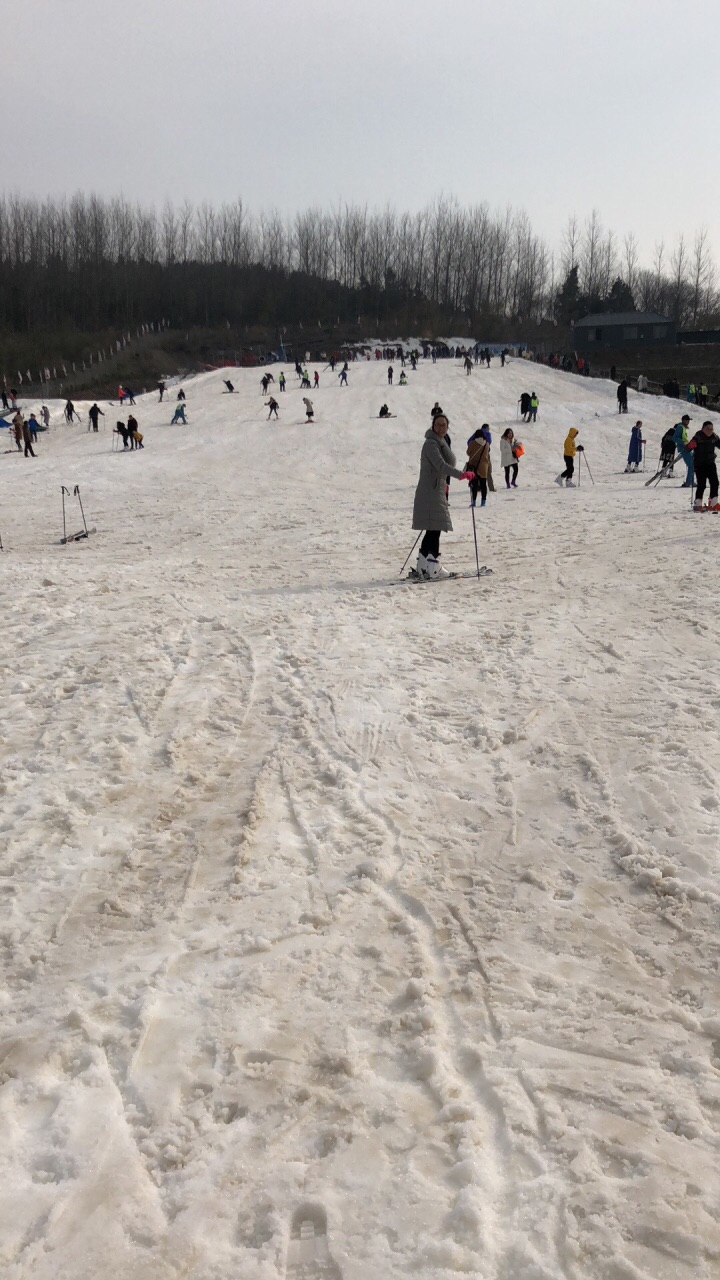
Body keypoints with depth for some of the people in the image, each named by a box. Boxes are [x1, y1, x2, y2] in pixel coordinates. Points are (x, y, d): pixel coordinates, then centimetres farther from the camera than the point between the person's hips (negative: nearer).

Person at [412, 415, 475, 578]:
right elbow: (441, 465, -25)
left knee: (432, 531, 10)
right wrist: (461, 474, -35)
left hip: (436, 492, 10)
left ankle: (423, 567, 13)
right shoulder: (431, 443, -12)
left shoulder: (440, 443, 20)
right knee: (434, 529, -11)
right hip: (430, 493, -10)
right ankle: (433, 567, -12)